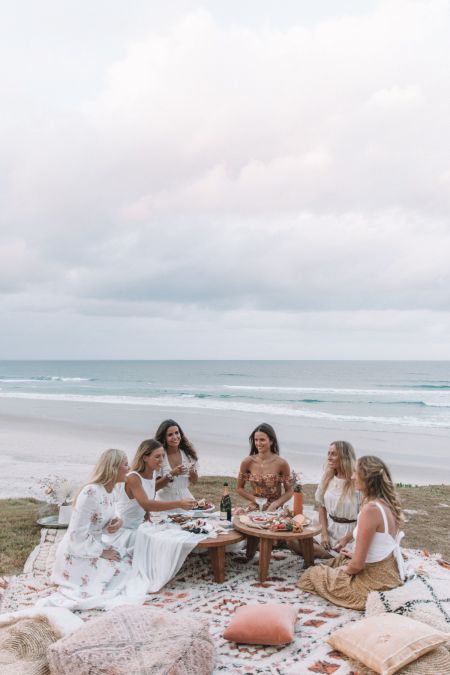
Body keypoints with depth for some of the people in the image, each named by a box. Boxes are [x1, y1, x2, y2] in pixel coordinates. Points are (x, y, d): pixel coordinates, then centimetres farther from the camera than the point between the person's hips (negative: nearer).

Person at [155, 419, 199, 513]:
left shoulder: (188, 453, 2)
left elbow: (194, 481, 9)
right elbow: (155, 487, -9)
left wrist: (192, 472, -11)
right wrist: (171, 474, -21)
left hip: (185, 499, 3)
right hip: (165, 503, -3)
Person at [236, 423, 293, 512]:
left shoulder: (281, 463, -8)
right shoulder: (247, 462, -3)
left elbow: (289, 491, 1)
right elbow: (239, 488, 9)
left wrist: (275, 504, -15)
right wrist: (255, 499, -7)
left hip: (275, 509, -2)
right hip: (254, 508, 3)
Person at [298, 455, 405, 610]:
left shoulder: (370, 509, -27)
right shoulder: (386, 503, 0)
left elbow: (358, 564, -22)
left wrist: (345, 570, -2)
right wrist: (356, 554, 17)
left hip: (375, 582, -9)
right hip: (390, 572, 9)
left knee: (311, 574, 10)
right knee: (339, 560, 31)